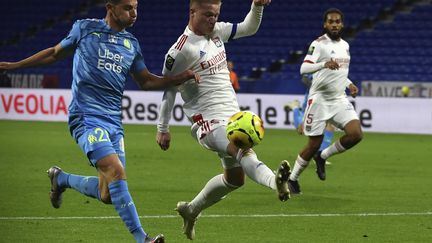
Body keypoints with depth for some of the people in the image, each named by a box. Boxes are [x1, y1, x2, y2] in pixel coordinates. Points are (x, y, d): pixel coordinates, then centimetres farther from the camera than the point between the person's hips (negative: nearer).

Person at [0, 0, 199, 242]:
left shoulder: (132, 44, 14)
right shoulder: (85, 29, 2)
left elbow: (146, 81, 23)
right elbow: (55, 53, 16)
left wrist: (183, 77, 10)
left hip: (114, 122, 6)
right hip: (87, 117, -6)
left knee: (108, 194, -1)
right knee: (116, 171, -25)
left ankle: (61, 178, 27)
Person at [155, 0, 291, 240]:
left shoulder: (217, 31, 9)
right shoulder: (182, 50, -12)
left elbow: (249, 28, 21)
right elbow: (168, 88, -5)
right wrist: (162, 129, -1)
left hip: (232, 116, 9)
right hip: (209, 122, -9)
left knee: (234, 178, 16)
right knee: (243, 149, -37)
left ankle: (190, 210, 35)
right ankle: (276, 181, -66)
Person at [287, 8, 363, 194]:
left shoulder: (345, 45, 13)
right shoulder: (319, 44, -10)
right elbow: (303, 68, -24)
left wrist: (349, 84, 13)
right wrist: (324, 64, -40)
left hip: (340, 100, 6)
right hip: (320, 100, -6)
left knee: (356, 134, -14)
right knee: (314, 144, -2)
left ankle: (322, 157, 9)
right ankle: (292, 178, 20)